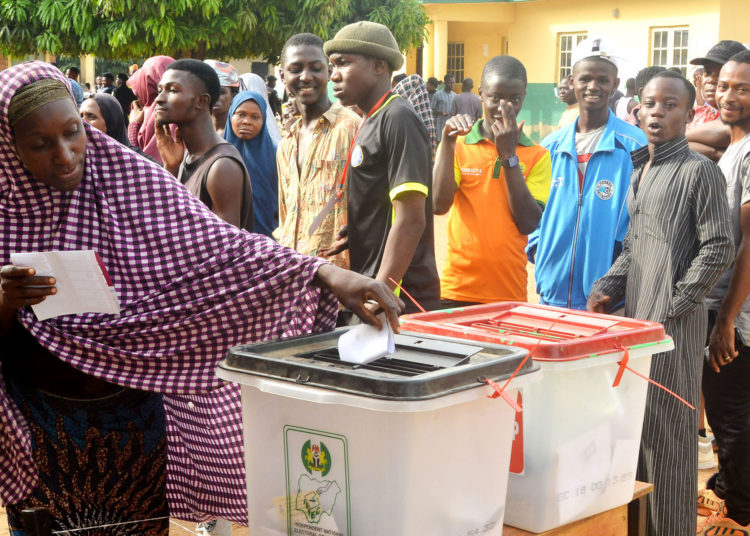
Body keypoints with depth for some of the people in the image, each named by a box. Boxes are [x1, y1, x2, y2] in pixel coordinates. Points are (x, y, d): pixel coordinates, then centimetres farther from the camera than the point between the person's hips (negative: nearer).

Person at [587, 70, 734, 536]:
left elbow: (719, 249, -12)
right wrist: (608, 289, 5)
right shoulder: (637, 169, 15)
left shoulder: (699, 171, -8)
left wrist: (671, 308, -13)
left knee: (668, 438, -3)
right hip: (634, 319, 8)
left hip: (673, 323, -8)